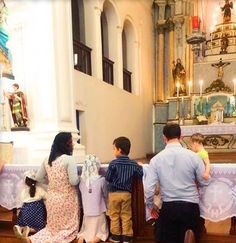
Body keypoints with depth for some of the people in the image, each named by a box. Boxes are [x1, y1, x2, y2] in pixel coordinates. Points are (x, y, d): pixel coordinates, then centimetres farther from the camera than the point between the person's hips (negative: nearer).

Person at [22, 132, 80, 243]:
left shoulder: (47, 159, 2)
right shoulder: (68, 159, -18)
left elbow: (38, 178, 10)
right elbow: (74, 181, -21)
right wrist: (79, 178, -1)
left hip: (52, 197, 6)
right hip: (66, 198, -6)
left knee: (53, 226, 21)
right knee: (68, 228, 10)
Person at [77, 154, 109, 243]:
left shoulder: (82, 180, -10)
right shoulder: (101, 180, -17)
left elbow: (82, 195, 2)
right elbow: (105, 195, -3)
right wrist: (105, 206, 16)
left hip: (86, 212, 3)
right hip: (98, 212, -3)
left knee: (86, 231, 23)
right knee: (101, 233, 16)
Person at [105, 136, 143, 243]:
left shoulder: (113, 163, -15)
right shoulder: (133, 164, -5)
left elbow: (107, 178, -11)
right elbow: (141, 174, -2)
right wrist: (139, 167, 15)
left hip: (114, 193, -3)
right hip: (127, 193, 3)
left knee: (114, 215, 12)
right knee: (126, 216, 12)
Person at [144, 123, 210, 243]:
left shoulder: (156, 159, -8)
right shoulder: (193, 156, -10)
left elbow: (148, 188, -10)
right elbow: (205, 182, 1)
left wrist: (151, 206, 7)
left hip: (168, 207, 0)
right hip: (190, 207, 0)